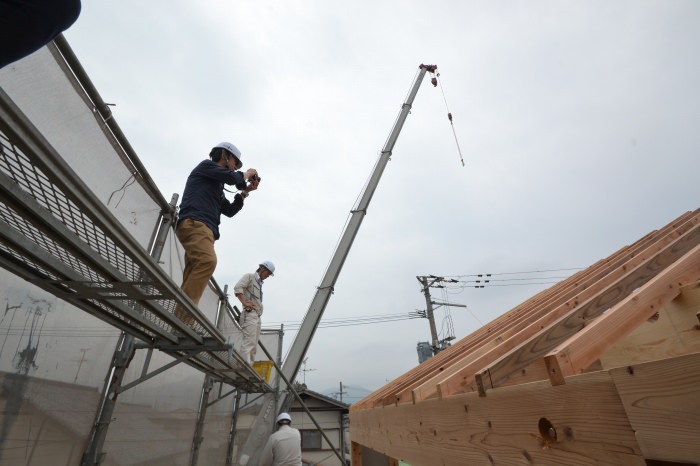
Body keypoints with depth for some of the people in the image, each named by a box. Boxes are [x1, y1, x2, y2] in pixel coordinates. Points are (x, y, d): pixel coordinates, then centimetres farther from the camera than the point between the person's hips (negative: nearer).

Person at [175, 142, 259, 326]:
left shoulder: (216, 186, 35)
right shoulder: (206, 166, 12)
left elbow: (229, 210, 32)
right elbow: (231, 177, -3)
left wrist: (245, 192, 27)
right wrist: (246, 174, 17)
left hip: (204, 229, 9)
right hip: (194, 223, -9)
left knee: (192, 277, -6)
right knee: (208, 261, -31)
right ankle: (183, 318, -35)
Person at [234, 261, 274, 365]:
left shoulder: (259, 283, 24)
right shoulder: (249, 276, 1)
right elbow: (237, 288, -15)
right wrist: (244, 303, -19)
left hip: (257, 316, 9)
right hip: (250, 314, -9)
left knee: (254, 345, 6)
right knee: (249, 342, -17)